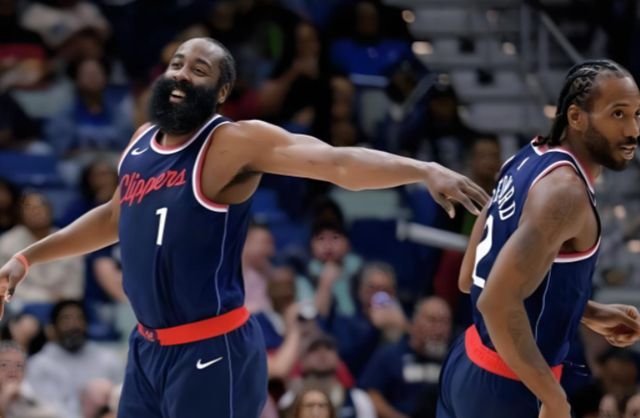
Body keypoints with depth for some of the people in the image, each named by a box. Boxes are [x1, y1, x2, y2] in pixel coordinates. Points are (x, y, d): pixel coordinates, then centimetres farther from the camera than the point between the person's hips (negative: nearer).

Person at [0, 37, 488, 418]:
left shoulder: (236, 142, -14)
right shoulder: (142, 141, 10)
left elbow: (336, 162, -27)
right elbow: (116, 216, 28)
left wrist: (424, 170, -42)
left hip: (210, 351, -8)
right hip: (148, 345, 8)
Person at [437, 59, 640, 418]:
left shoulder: (530, 160, 8)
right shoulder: (565, 190, -21)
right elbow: (499, 301, -31)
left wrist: (589, 314, 16)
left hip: (469, 364, 10)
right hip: (505, 386, -10)